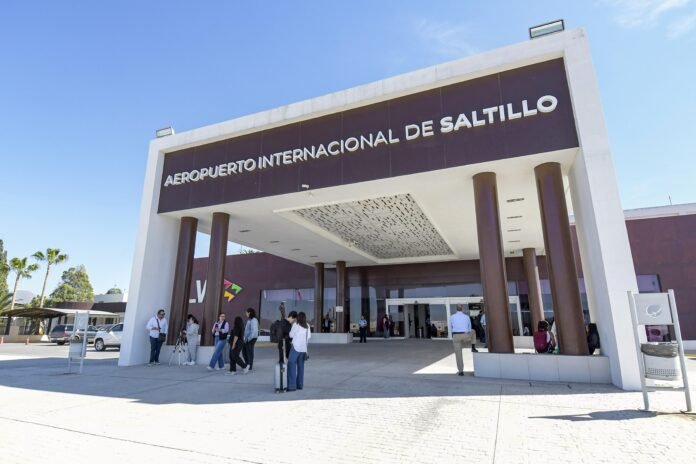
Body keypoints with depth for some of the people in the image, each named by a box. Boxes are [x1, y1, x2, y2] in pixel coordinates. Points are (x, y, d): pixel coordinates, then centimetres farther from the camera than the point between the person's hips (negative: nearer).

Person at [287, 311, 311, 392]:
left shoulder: (296, 324, -6)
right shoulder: (307, 326, 6)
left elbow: (291, 335, -2)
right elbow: (309, 336, 9)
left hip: (296, 347, -5)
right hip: (303, 348, 5)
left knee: (291, 365, -2)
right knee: (300, 365, 12)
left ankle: (292, 385, -6)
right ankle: (300, 384, 15)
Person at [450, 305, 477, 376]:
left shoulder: (452, 317, 3)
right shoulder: (467, 317, 6)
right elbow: (469, 328, 17)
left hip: (456, 336, -1)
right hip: (465, 336, 1)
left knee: (458, 354, 8)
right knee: (473, 332, 33)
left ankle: (461, 371, 7)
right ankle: (473, 348, 31)